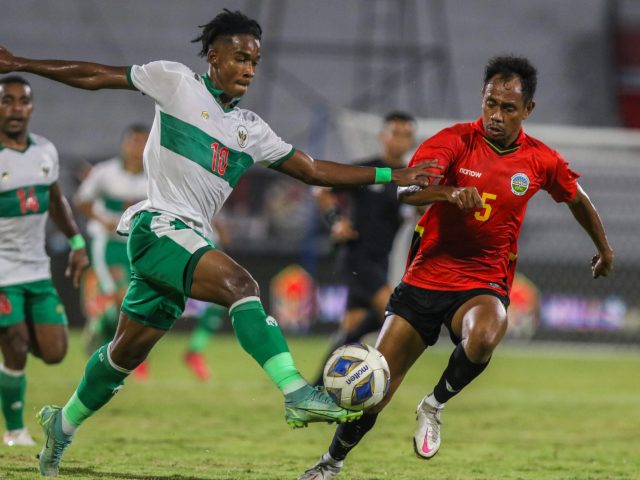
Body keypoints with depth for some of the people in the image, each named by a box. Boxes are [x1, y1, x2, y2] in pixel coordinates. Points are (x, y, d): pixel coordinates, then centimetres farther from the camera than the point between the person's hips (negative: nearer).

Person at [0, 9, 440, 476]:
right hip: (159, 225, -7)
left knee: (129, 350, 14)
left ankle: (64, 422, 34)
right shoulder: (176, 81, 1)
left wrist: (390, 175, 10)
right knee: (240, 284, -29)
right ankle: (297, 393, -41)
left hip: (192, 241, 7)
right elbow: (96, 76, 7)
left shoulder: (251, 129, 15)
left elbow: (312, 170, 16)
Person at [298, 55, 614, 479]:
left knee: (483, 337, -37)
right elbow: (407, 189, -26)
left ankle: (435, 406, -9)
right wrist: (451, 193, -46)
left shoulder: (541, 161, -2)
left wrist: (604, 248, 33)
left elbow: (577, 198, 20)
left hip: (484, 284, 0)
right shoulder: (456, 140, -10)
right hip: (424, 279, 0)